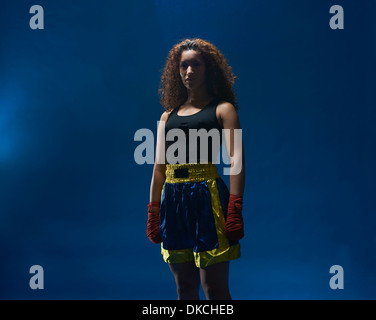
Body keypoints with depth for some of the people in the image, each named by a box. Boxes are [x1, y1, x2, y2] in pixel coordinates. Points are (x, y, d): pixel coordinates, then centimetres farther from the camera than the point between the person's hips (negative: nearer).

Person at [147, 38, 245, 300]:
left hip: (207, 198, -5)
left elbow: (236, 160, -5)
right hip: (173, 201, 5)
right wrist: (153, 213, 10)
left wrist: (235, 209, -16)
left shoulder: (222, 109, 5)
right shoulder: (168, 116, 19)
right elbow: (159, 167, 16)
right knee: (184, 287, 12)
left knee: (215, 288, -3)